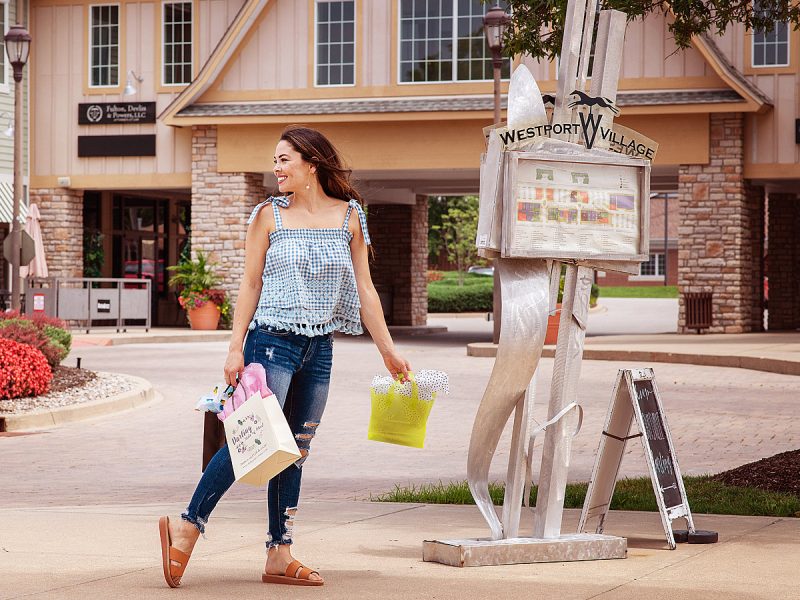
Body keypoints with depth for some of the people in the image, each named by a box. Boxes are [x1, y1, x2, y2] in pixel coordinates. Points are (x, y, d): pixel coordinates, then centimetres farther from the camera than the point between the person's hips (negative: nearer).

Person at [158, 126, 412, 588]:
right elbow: (251, 284, 2)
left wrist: (388, 350, 9)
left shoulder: (349, 216, 8)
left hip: (319, 349, 4)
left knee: (295, 452, 6)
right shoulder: (269, 216, 2)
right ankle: (187, 527, -10)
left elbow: (364, 289, 11)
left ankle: (280, 555, 9)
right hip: (272, 341, -4)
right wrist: (236, 348, -5)